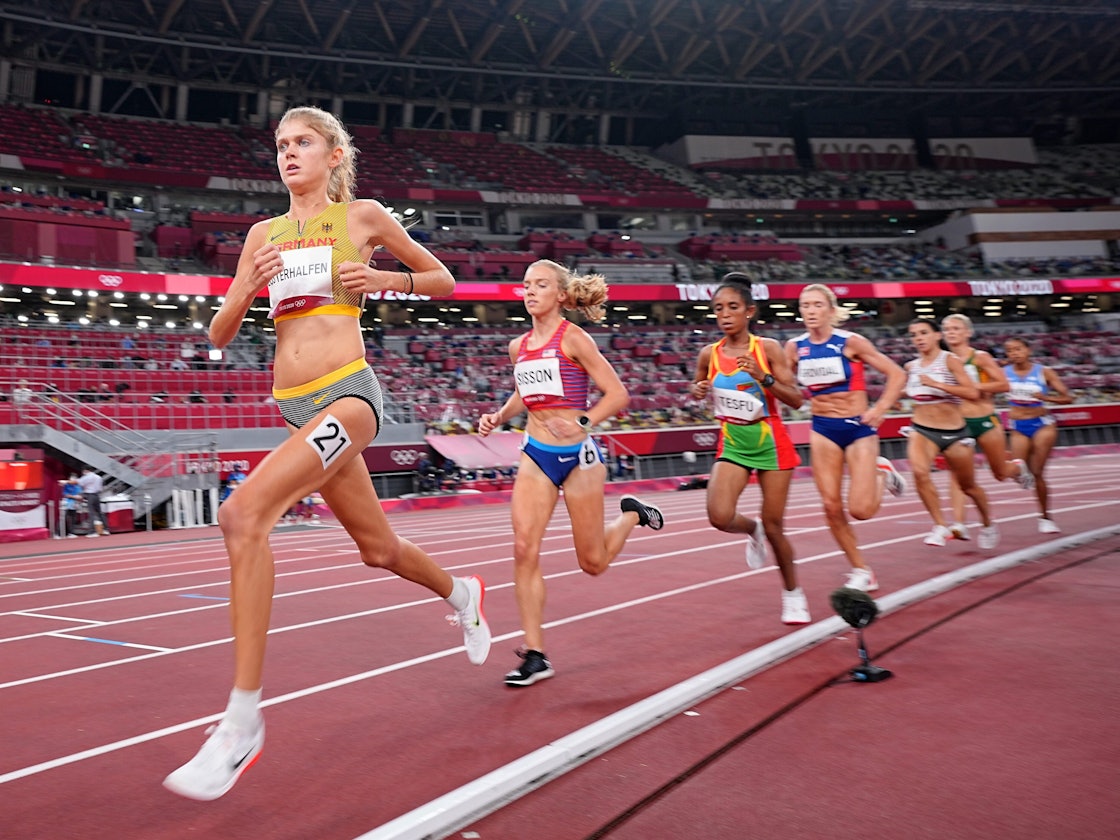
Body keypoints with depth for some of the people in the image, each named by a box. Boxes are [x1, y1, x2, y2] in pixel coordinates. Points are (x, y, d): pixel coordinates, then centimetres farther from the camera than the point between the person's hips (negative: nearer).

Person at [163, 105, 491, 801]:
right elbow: (219, 335, 14)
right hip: (295, 404, 7)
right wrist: (251, 282, -5)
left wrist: (384, 279, -5)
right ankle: (461, 594, 50)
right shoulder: (264, 234, 16)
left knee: (244, 513, -27)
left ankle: (243, 722, -22)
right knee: (378, 547, 17)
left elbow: (444, 280, 13)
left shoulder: (363, 216, 4)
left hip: (349, 394, -7)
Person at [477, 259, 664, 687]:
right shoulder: (518, 346, 7)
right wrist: (498, 417, 7)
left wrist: (583, 423, -24)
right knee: (524, 549, -11)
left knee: (593, 562, 7)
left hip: (577, 455, -4)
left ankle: (632, 513, 39)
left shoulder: (574, 339, -10)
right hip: (536, 456, 5)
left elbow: (618, 394, -10)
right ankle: (535, 655, -2)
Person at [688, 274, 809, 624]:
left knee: (773, 525, 2)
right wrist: (698, 391, -5)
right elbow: (696, 389, 18)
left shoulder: (768, 349, -8)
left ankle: (792, 592, 26)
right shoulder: (709, 355, 0)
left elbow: (796, 400, -10)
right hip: (732, 443, 2)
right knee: (720, 517, -19)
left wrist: (763, 377, -24)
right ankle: (752, 529, 18)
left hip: (770, 442, -2)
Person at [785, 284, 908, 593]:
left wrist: (881, 408, -17)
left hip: (858, 427, -4)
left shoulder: (851, 342, -11)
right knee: (831, 506, -1)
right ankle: (861, 571, 17)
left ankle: (882, 473, 24)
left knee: (861, 510, -10)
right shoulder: (795, 347, 0)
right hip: (822, 429, 4)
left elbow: (897, 374, -7)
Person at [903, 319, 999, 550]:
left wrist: (936, 384, -27)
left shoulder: (950, 361, -10)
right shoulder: (910, 367, 4)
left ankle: (988, 525, 40)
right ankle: (940, 526, -17)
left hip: (954, 433, -2)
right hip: (921, 430, 2)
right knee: (919, 472, -28)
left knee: (968, 486, 13)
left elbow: (973, 393, -24)